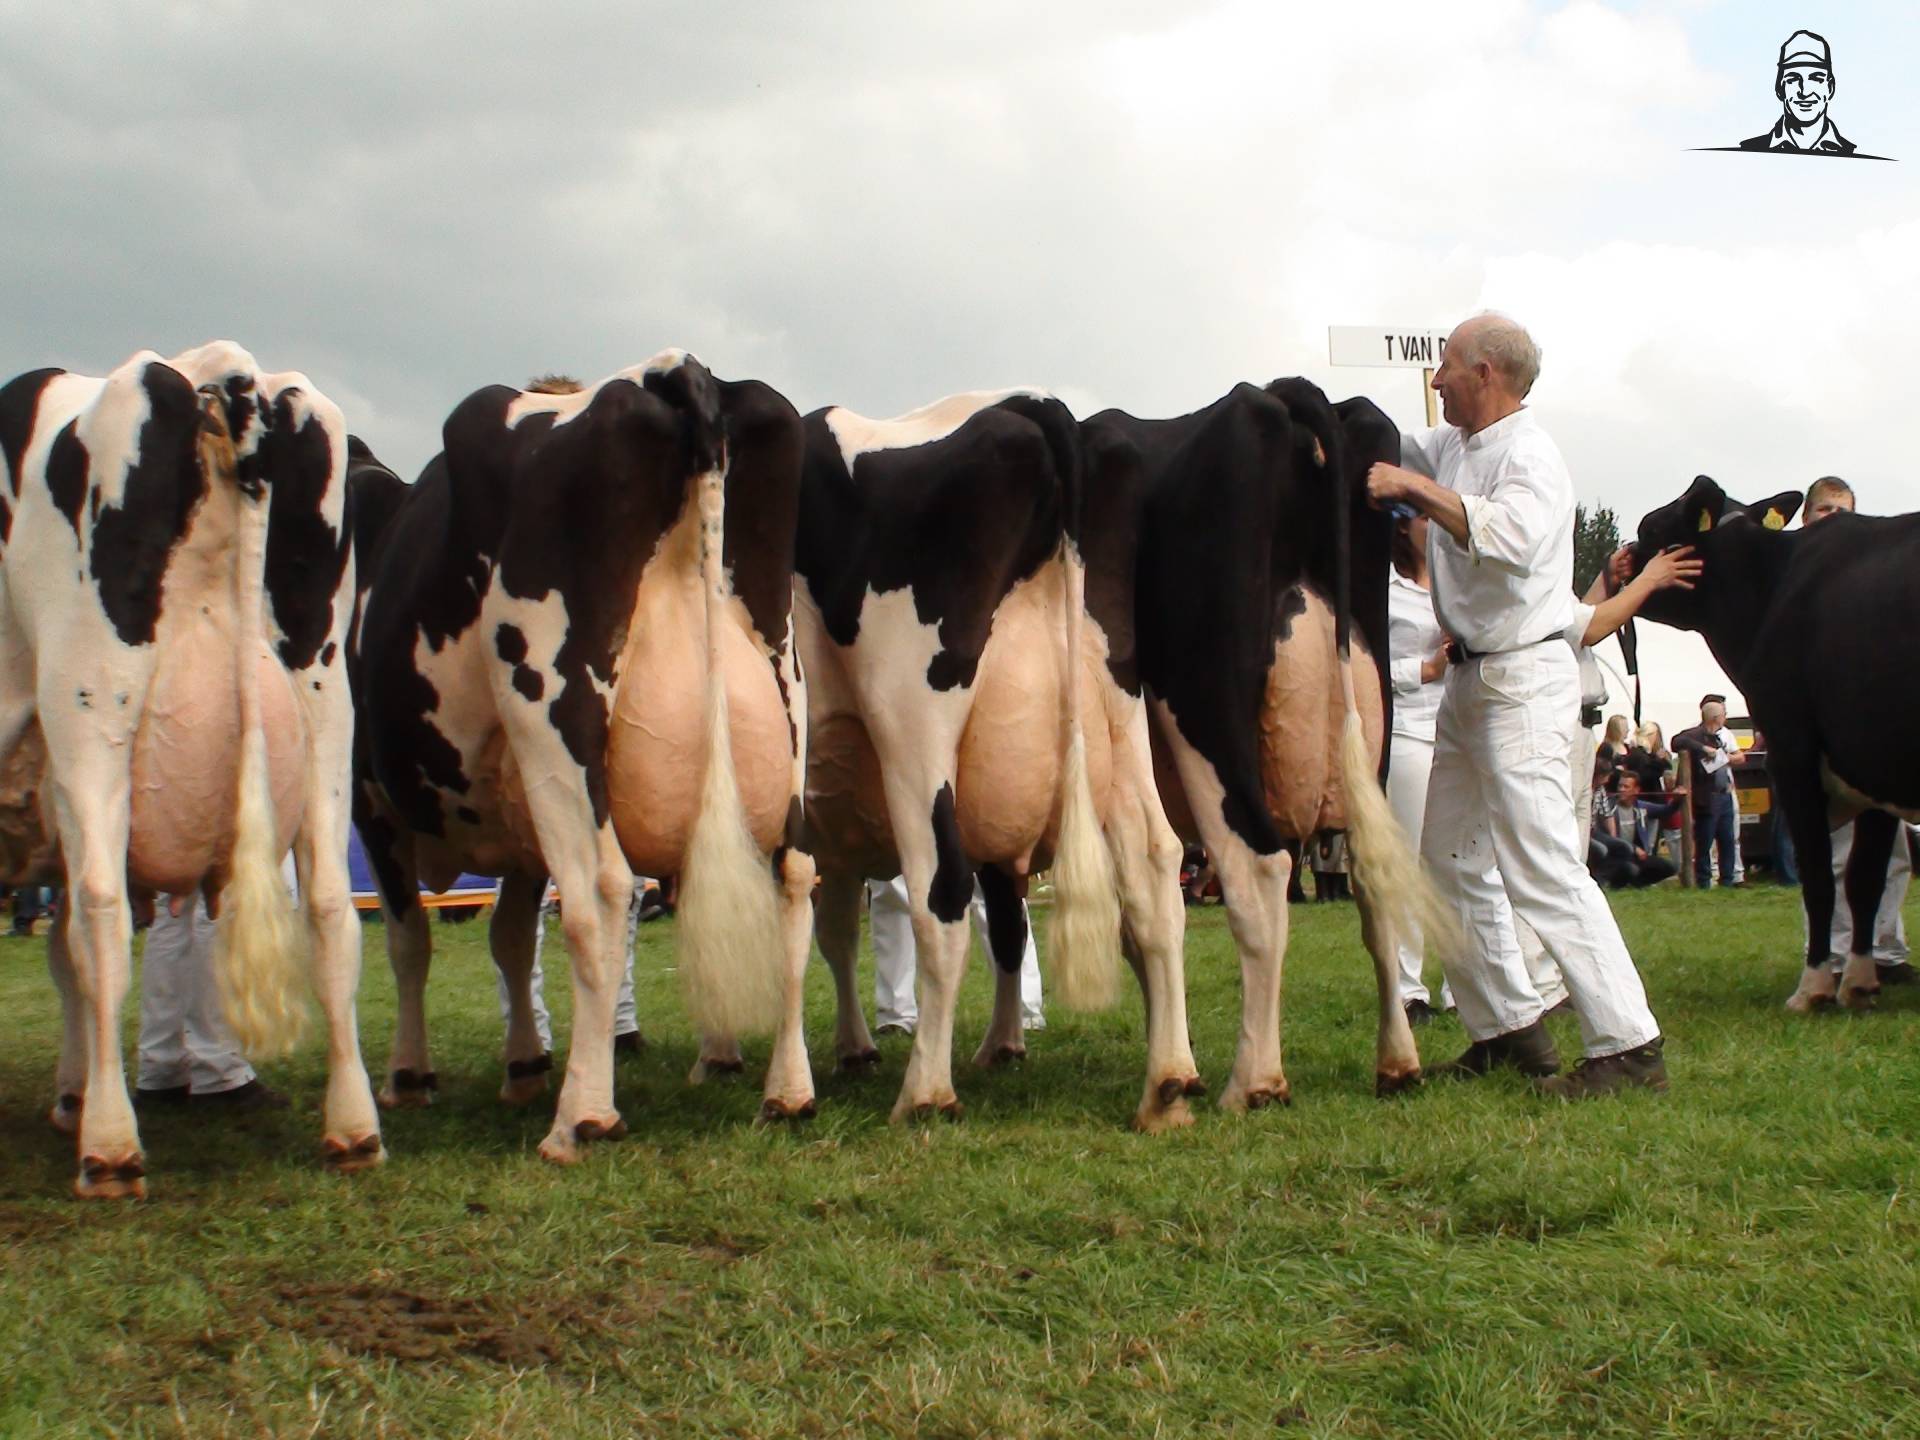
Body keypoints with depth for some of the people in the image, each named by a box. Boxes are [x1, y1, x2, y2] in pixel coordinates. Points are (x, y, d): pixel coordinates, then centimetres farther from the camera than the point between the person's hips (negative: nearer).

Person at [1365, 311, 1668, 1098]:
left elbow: (1514, 538, -34)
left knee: (1543, 870, -13)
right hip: (1470, 680, 10)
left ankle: (1630, 1046, -10)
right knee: (1451, 861, 13)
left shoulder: (1528, 454, -15)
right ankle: (1508, 1025, 21)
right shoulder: (1453, 448, 11)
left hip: (1523, 679, -10)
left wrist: (1417, 488, -29)